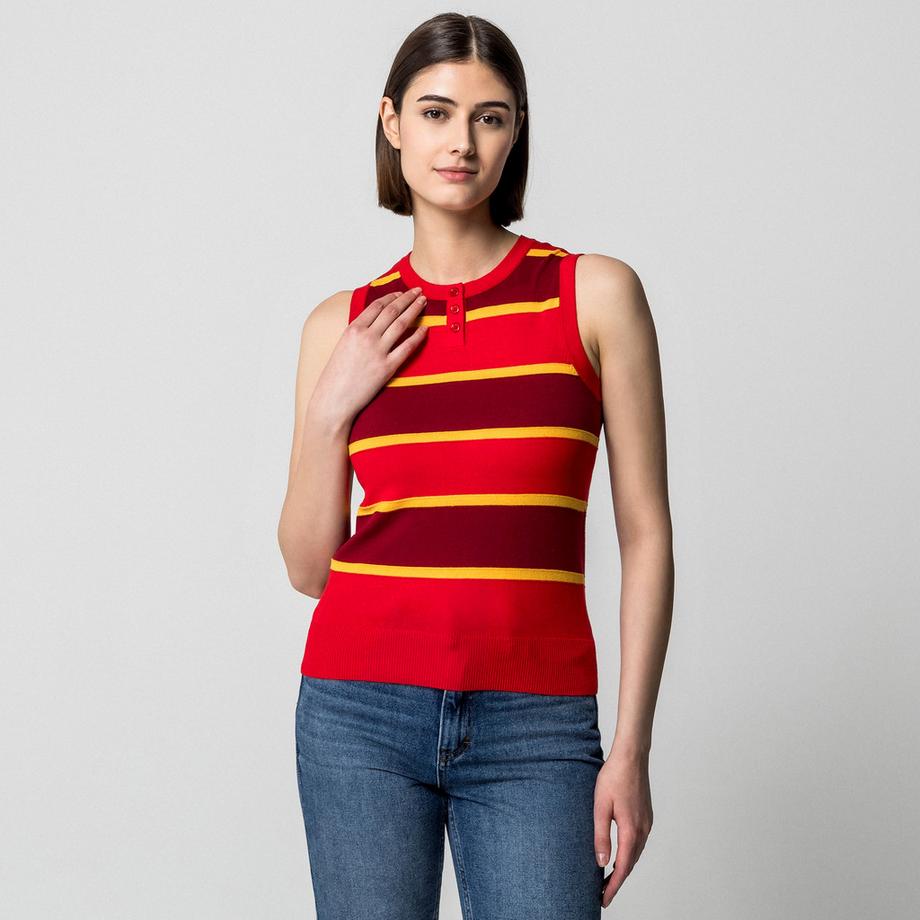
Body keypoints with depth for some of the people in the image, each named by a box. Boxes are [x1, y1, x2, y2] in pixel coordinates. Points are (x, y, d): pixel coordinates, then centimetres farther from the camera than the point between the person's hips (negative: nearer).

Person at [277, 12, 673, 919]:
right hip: (363, 709, 2)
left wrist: (631, 748, -5)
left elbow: (646, 537, 0)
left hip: (533, 722, -1)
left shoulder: (595, 293, 1)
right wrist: (329, 410, -6)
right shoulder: (344, 325, 7)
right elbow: (309, 566, 8)